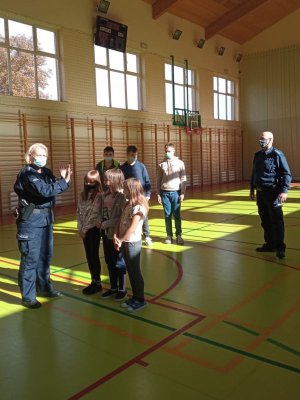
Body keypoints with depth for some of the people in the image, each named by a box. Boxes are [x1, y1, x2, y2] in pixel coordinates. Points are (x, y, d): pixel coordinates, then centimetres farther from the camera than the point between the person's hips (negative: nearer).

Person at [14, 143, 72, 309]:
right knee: (30, 257, -3)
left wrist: (62, 179, -6)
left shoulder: (46, 172, 10)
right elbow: (44, 191, -27)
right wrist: (64, 182, -22)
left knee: (45, 255, 17)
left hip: (46, 217, 8)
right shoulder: (27, 173, -14)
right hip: (31, 219, -8)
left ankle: (44, 287, 33)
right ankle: (28, 296, 9)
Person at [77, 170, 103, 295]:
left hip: (94, 229, -6)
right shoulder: (82, 194, 8)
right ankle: (93, 281, 23)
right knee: (89, 256, 12)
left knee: (94, 256, 0)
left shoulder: (99, 195, -12)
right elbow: (79, 212, 8)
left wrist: (84, 229, -12)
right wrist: (80, 228, -1)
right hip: (84, 230, 6)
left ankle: (97, 283, 13)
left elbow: (95, 214, -14)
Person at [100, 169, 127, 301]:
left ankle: (122, 289, 24)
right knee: (109, 262, 17)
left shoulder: (122, 196, -17)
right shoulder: (106, 195, 5)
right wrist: (101, 222, 0)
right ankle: (113, 287, 33)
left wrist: (106, 224, -18)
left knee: (119, 263, 8)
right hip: (106, 233, 7)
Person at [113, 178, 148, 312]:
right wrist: (116, 236, -6)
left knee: (135, 271, 1)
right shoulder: (128, 205, 10)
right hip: (125, 242, 8)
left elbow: (132, 228, -20)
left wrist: (121, 240, -13)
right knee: (130, 271, 15)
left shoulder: (139, 207, -16)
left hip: (133, 243, -8)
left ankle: (140, 300, 13)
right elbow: (120, 222, 8)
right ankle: (135, 297, 27)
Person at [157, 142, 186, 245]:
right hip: (165, 193, 2)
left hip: (176, 192, -1)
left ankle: (178, 235, 12)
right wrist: (158, 194, 4)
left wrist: (182, 193, -7)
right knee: (167, 215, 6)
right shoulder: (161, 164, 6)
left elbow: (183, 179, -1)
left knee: (177, 215, 3)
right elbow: (159, 180, 8)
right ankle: (169, 236, 14)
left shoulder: (180, 163, 1)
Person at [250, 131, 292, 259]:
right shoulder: (257, 155, 14)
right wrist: (252, 189, 20)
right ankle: (269, 244, 26)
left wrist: (284, 191, -20)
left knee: (276, 221, -5)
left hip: (273, 193, -7)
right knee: (265, 221, 14)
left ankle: (280, 248, 2)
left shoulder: (277, 154, -8)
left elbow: (287, 174, -11)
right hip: (260, 193, 7)